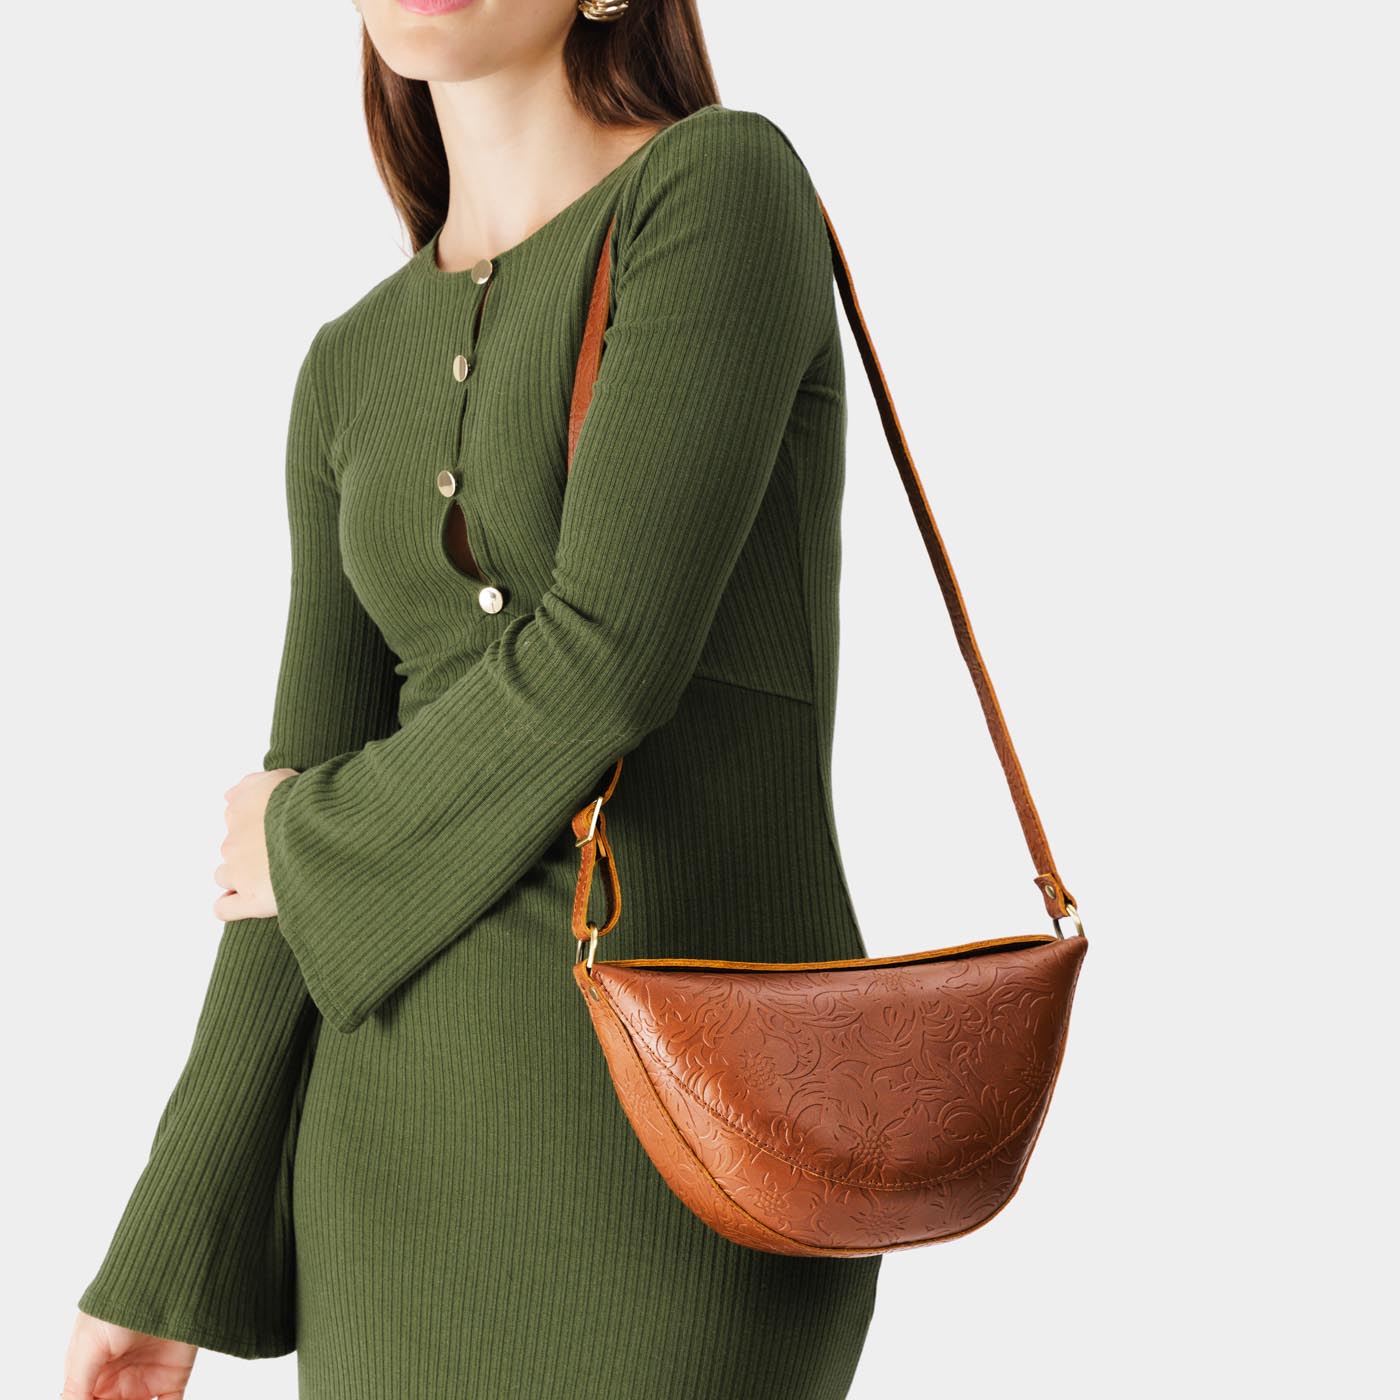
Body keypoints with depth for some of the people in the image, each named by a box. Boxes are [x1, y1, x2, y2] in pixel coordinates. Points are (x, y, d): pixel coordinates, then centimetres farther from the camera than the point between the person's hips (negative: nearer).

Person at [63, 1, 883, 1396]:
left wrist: (317, 846, 0)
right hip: (416, 1121, 6)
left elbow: (609, 653, -19)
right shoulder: (357, 373, 12)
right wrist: (164, 1265, 6)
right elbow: (304, 802, 9)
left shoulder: (728, 181, -9)